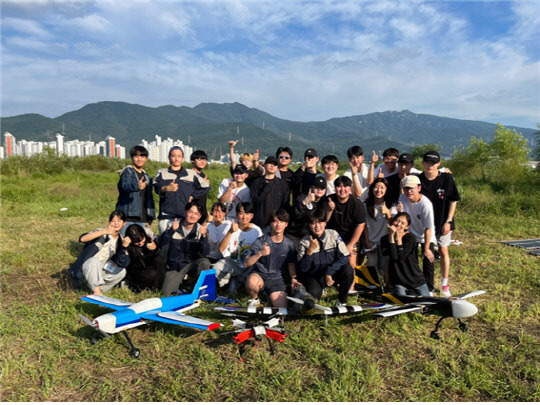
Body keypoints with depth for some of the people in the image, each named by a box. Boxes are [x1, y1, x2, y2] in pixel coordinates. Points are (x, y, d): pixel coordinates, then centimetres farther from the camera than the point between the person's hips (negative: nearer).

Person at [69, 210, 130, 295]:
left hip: (100, 270, 6)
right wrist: (104, 231, -41)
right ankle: (96, 291, -29)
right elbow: (82, 239, -34)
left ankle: (100, 289, 0)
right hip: (87, 265, -6)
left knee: (121, 272, -14)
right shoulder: (102, 232, -13)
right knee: (94, 261, -36)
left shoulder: (120, 240, 1)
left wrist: (124, 247, -25)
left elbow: (121, 263, -9)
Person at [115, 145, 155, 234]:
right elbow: (125, 185, -24)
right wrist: (137, 186, -46)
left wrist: (149, 219, 14)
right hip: (127, 218, -6)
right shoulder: (127, 171, -2)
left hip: (142, 219, 6)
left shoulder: (147, 177, 18)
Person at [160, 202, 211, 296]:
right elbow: (162, 242, -18)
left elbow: (205, 252, -15)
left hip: (192, 264, 0)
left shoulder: (200, 230, -5)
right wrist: (172, 230, -35)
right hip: (175, 266, 0)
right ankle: (182, 278, 15)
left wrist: (204, 236, -32)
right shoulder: (175, 227, -4)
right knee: (167, 293, -14)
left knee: (205, 262, -32)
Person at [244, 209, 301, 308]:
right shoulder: (260, 242, -10)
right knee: (252, 281, -37)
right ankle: (255, 299, -2)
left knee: (282, 308, -15)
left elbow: (291, 263, 15)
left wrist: (293, 278, -4)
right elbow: (246, 264, -14)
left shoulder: (289, 244, 1)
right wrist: (260, 254, -31)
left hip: (277, 278, 2)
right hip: (259, 274, -2)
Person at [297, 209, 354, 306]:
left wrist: (329, 272, -21)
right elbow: (303, 269, -16)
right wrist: (310, 250, -28)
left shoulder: (333, 235, -7)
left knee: (348, 270, -27)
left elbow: (344, 258, -11)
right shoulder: (305, 242, -10)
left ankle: (342, 301, -4)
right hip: (314, 277, -2)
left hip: (332, 273, 2)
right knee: (314, 293, -33)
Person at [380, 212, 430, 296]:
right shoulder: (385, 239, -2)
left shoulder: (411, 238, -9)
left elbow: (400, 257, -18)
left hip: (416, 280, -1)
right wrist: (391, 235, -19)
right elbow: (393, 256, -19)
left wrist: (399, 238, -16)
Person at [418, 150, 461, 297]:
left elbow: (453, 201, -4)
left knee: (443, 252, 5)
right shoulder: (418, 179, -6)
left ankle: (444, 284, 20)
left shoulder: (447, 178, -10)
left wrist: (448, 221, -7)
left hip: (443, 222, -1)